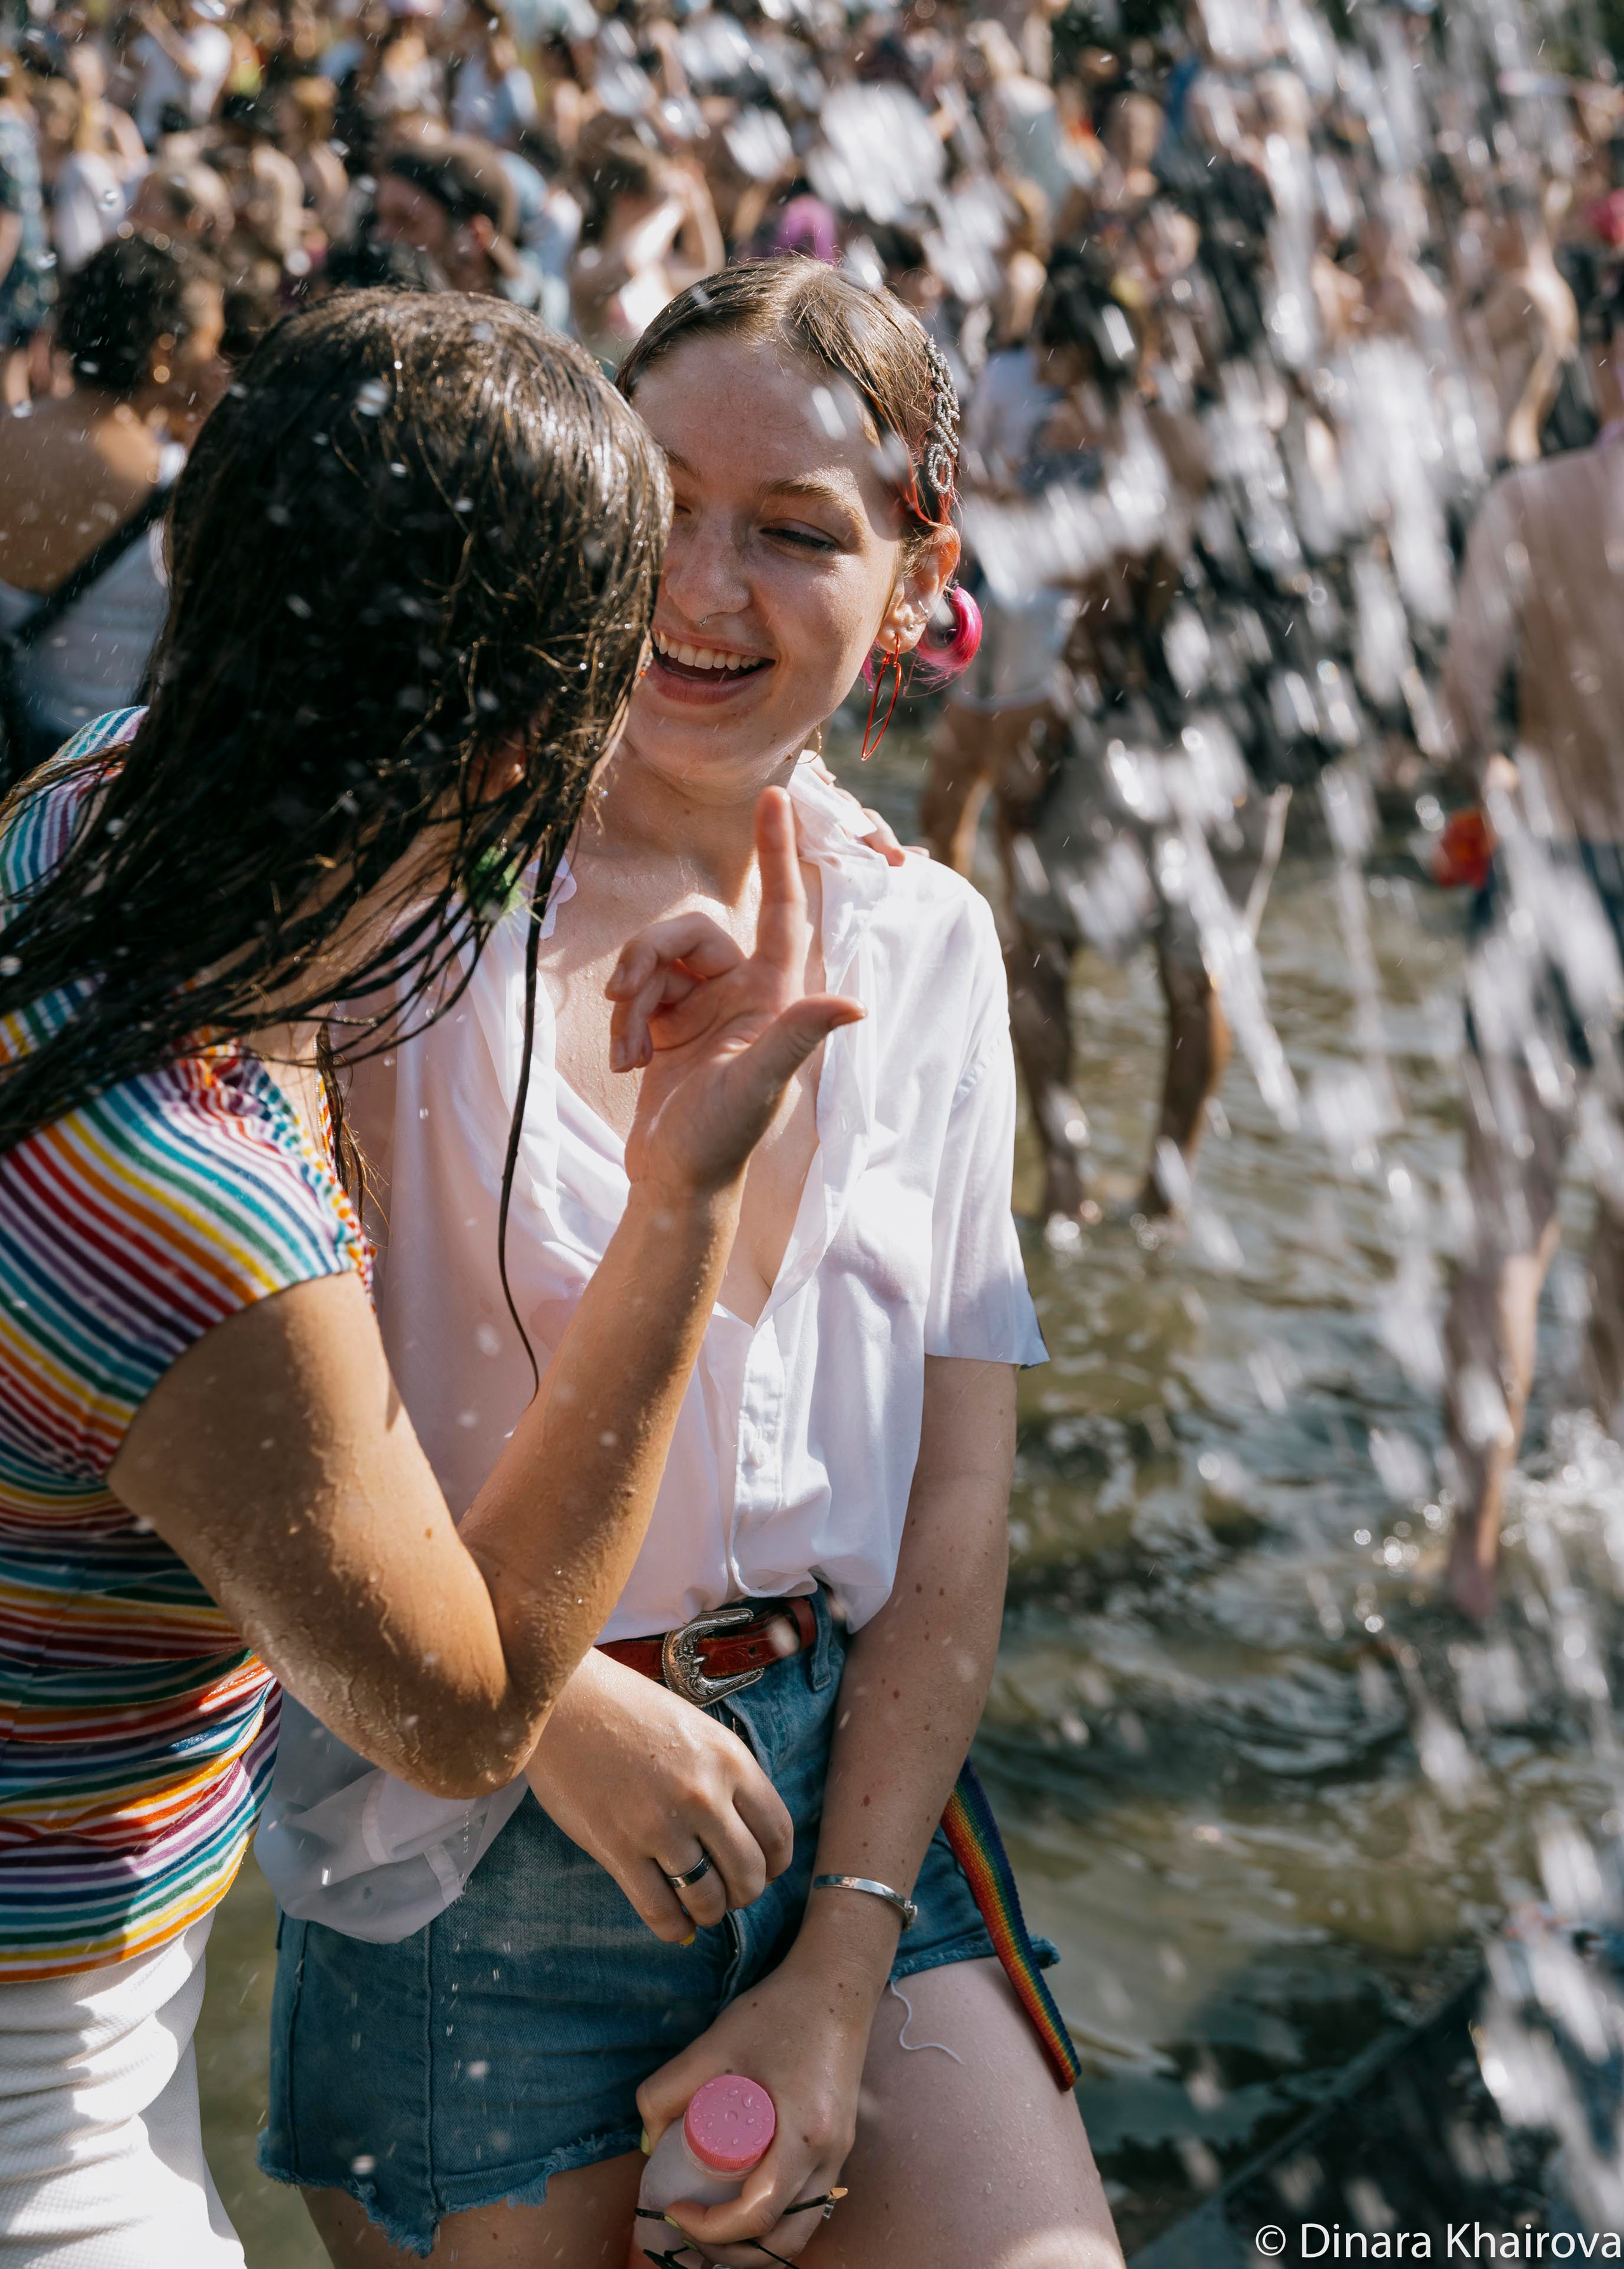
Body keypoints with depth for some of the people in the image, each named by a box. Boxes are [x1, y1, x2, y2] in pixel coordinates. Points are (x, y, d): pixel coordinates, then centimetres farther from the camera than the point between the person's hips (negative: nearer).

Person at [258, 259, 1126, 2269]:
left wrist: (836, 1980, -4)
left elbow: (957, 1509, 1)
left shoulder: (927, 949, 3)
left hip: (847, 1796, 3)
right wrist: (552, 1700, -16)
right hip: (466, 1848, -3)